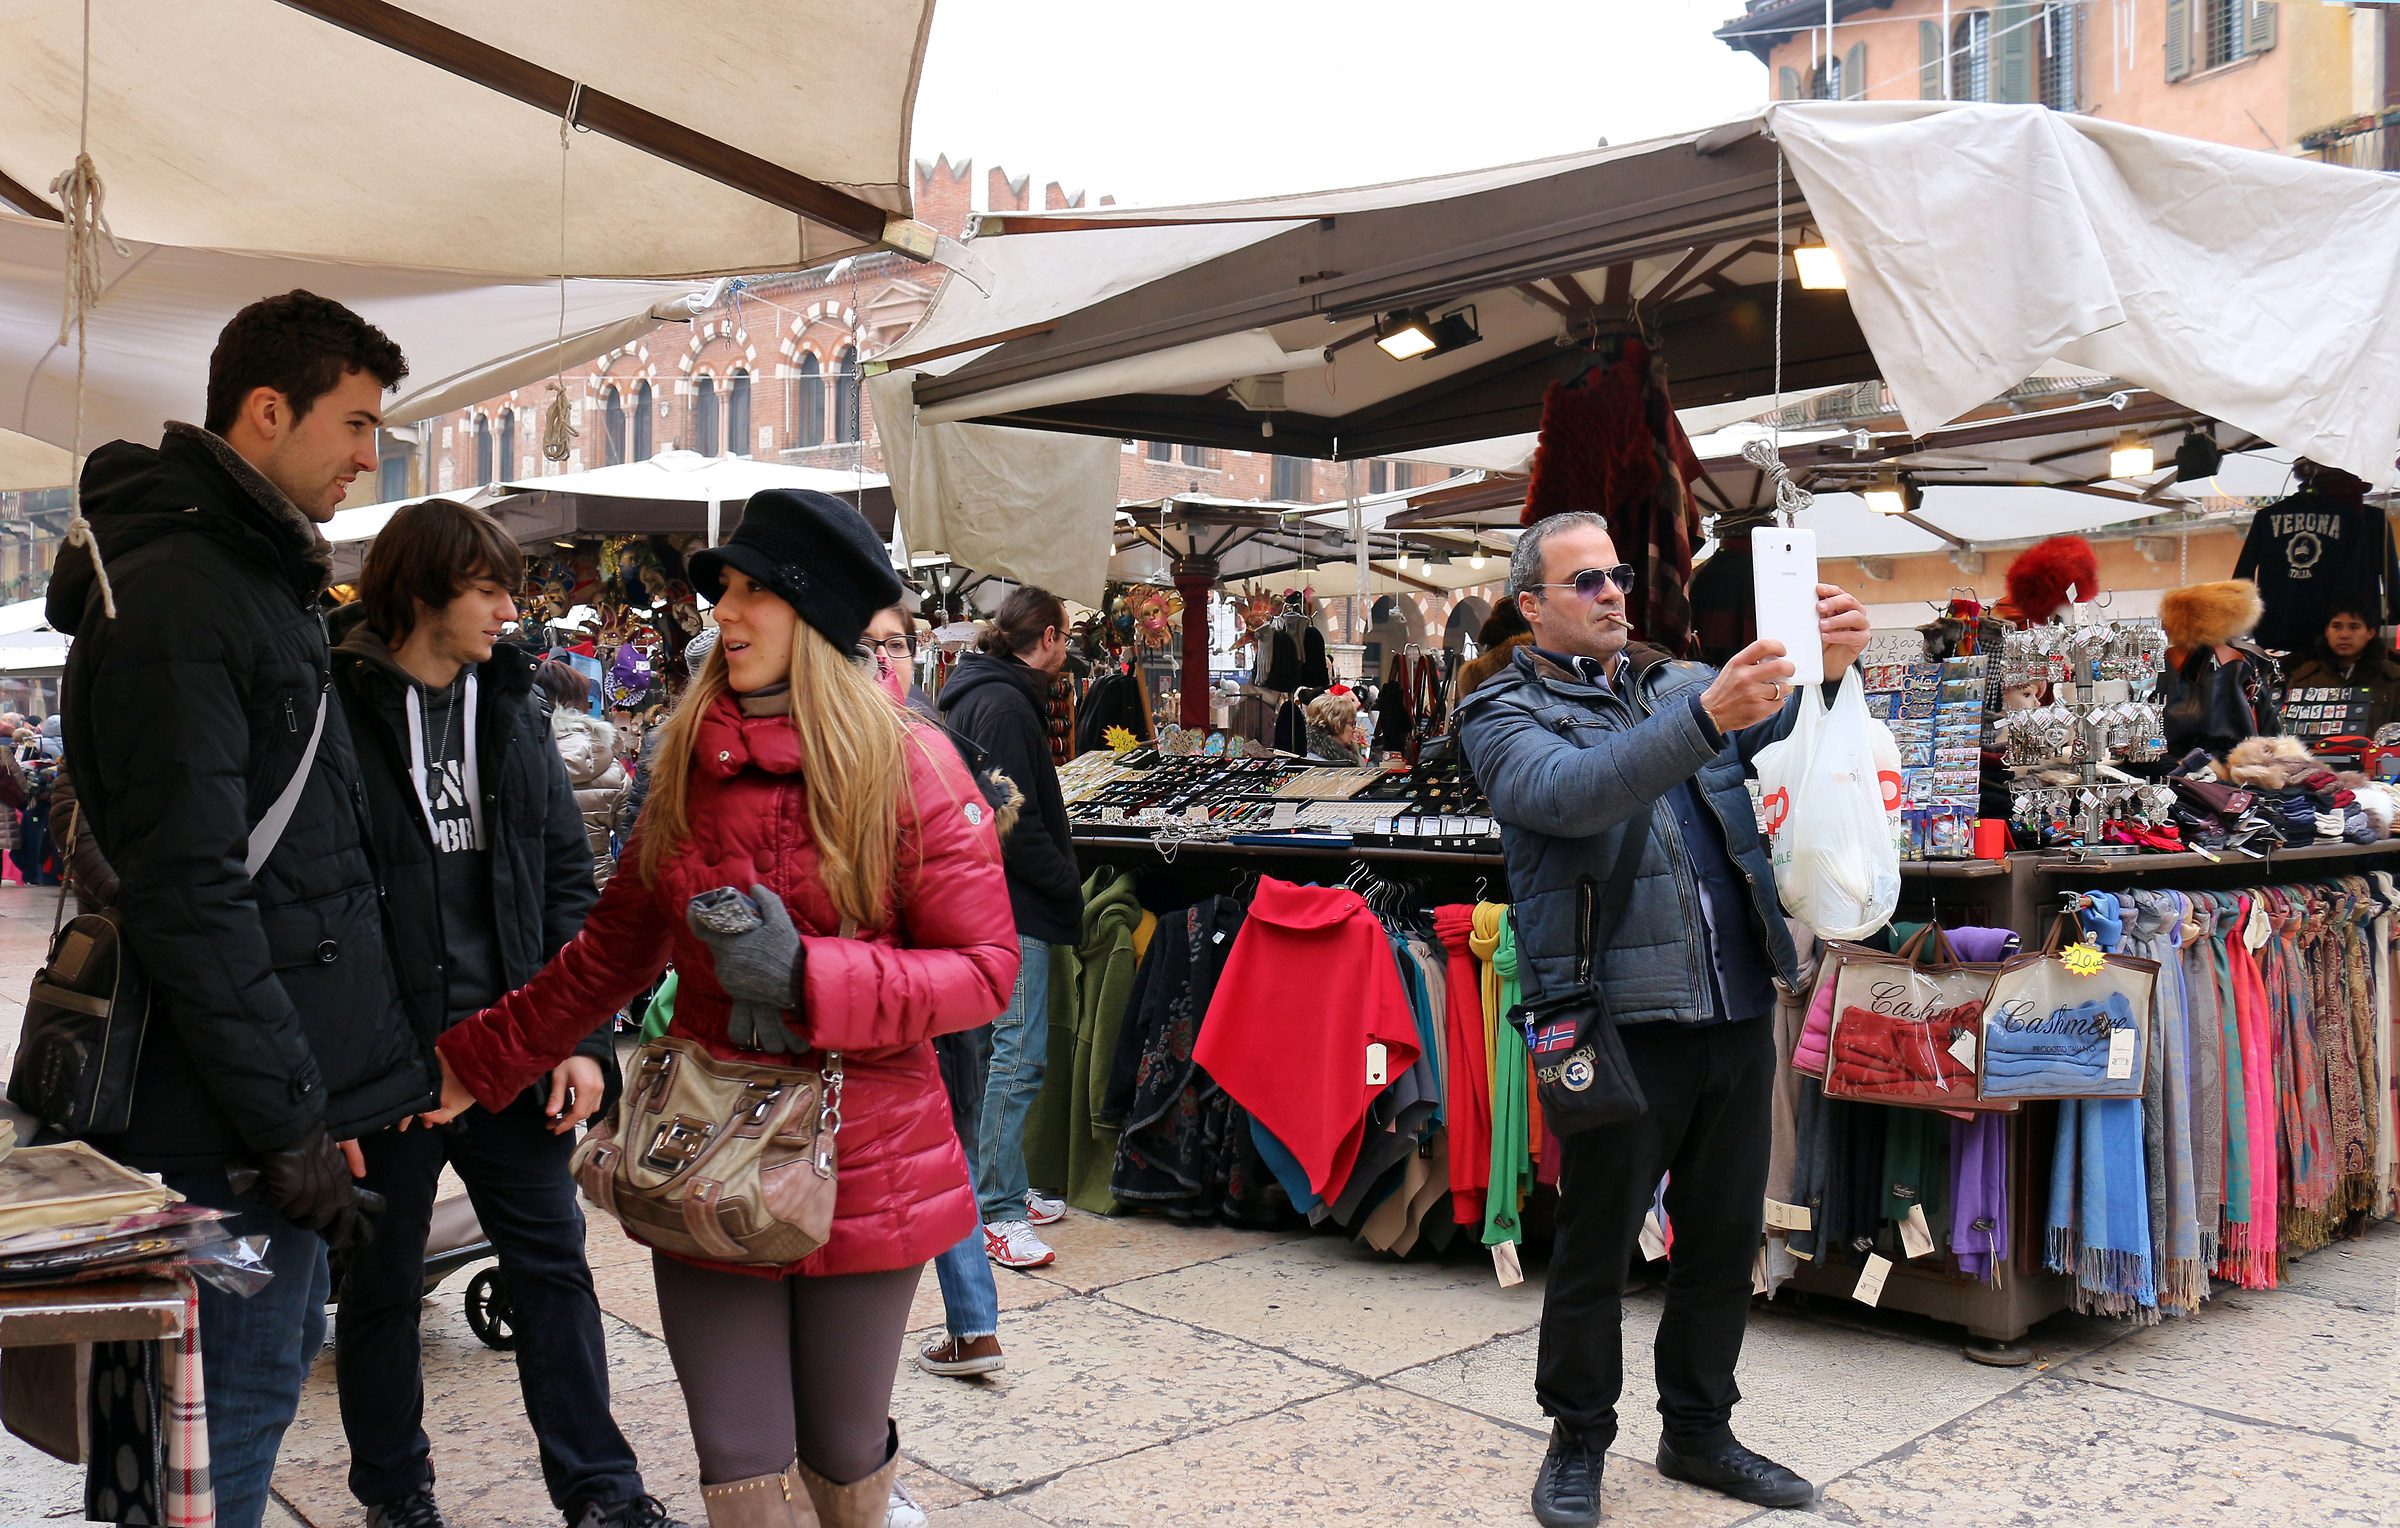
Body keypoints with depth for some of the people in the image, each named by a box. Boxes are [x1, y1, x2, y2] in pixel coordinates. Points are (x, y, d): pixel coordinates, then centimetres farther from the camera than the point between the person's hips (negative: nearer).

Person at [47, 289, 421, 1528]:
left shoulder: (256, 575, 15)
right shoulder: (174, 599, -17)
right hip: (233, 1101, -10)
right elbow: (188, 894, -22)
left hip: (288, 1071, 10)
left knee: (280, 1347, 19)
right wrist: (287, 1122, -20)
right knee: (242, 1390, -1)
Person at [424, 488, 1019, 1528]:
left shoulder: (910, 768, -8)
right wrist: (479, 1059, 14)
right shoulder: (689, 765, 5)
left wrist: (806, 977, -22)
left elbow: (984, 968, -11)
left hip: (863, 1162, -3)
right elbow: (611, 952, 14)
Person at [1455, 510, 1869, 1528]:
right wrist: (1706, 715, -33)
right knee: (1595, 1250, 6)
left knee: (1724, 1237, 15)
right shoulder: (1505, 715, -1)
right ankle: (1578, 1442, 27)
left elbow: (1784, 727, 2)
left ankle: (1698, 1431, 34)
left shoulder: (1683, 682, 15)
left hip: (1737, 1013, 5)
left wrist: (1828, 663, -19)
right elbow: (1571, 793, -22)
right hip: (1620, 1022, -5)